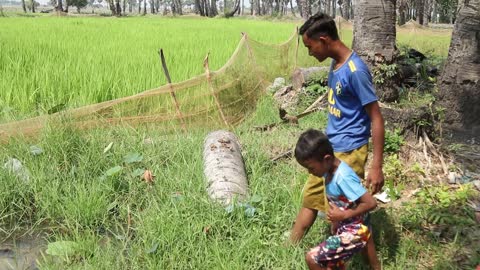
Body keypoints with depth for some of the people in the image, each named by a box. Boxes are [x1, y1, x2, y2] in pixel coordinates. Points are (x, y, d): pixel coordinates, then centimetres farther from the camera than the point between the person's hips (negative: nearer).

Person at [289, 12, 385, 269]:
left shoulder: (355, 70, -21)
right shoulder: (335, 65, 5)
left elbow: (376, 118, -19)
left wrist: (376, 166, -20)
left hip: (348, 153, -9)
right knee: (310, 198, 19)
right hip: (329, 148, 9)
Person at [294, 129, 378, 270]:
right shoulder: (330, 171, 1)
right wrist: (335, 222, 7)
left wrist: (343, 215, -22)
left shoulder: (343, 177, -27)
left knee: (312, 258, -14)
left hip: (354, 232, -9)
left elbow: (371, 202, -28)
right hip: (344, 229, 9)